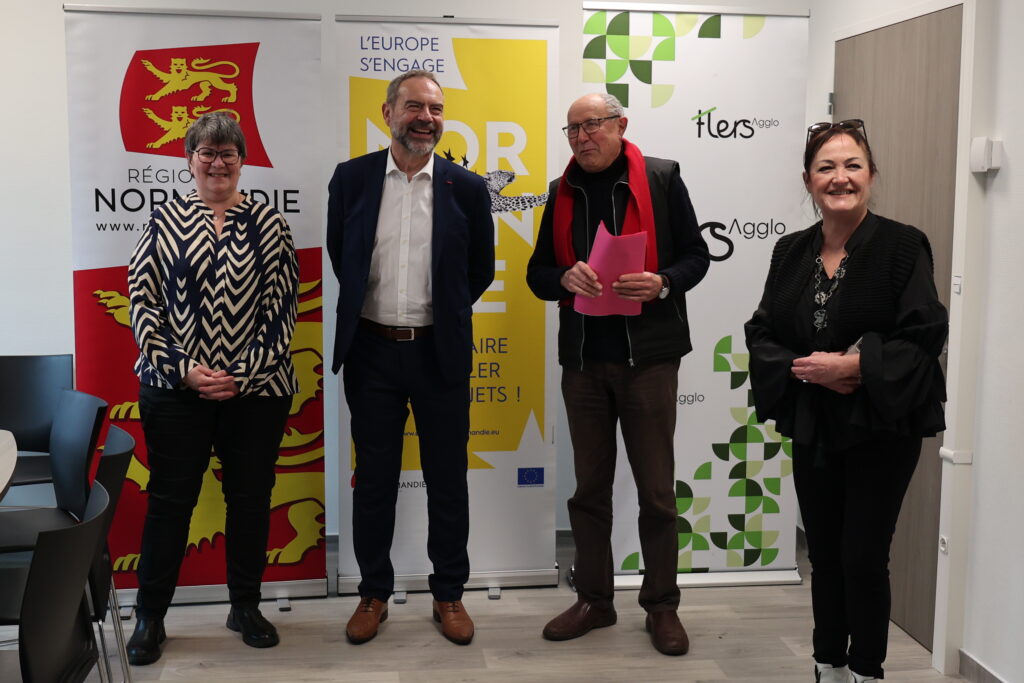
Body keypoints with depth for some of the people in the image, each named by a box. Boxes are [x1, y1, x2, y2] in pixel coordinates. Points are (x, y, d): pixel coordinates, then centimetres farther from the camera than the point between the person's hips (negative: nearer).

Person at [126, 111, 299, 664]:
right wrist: (183, 368, -10)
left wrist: (243, 374, -9)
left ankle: (245, 606, 26)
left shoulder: (268, 223, 4)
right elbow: (142, 299, 0)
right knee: (169, 498, 5)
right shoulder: (165, 220, 4)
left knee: (250, 496, 9)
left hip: (256, 388, 1)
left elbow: (284, 307, 0)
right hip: (176, 388, 0)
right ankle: (149, 615, 20)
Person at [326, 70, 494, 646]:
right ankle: (374, 593, 25)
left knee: (448, 478, 8)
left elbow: (481, 270, 8)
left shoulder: (467, 187, -2)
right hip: (372, 350, 1)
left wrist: (442, 313, 9)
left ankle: (450, 594, 24)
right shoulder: (352, 178, 0)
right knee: (374, 478, 10)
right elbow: (339, 254, 12)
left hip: (440, 353, 0)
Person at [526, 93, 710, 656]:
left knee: (656, 488, 4)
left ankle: (661, 605, 18)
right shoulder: (562, 192, 11)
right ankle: (594, 600, 24)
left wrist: (662, 283, -19)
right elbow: (537, 272, 12)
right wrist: (564, 278, -10)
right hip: (582, 357, 4)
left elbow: (695, 256, 1)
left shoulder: (661, 178, 0)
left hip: (647, 354, -4)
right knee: (589, 486, 12)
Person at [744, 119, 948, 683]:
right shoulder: (791, 252, 5)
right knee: (824, 555, 13)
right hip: (813, 425, 4)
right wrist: (806, 366, -14)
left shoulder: (901, 245, -9)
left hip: (881, 427, -4)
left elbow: (924, 336, -13)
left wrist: (852, 367, -21)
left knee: (863, 557, 1)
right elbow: (761, 334, 4)